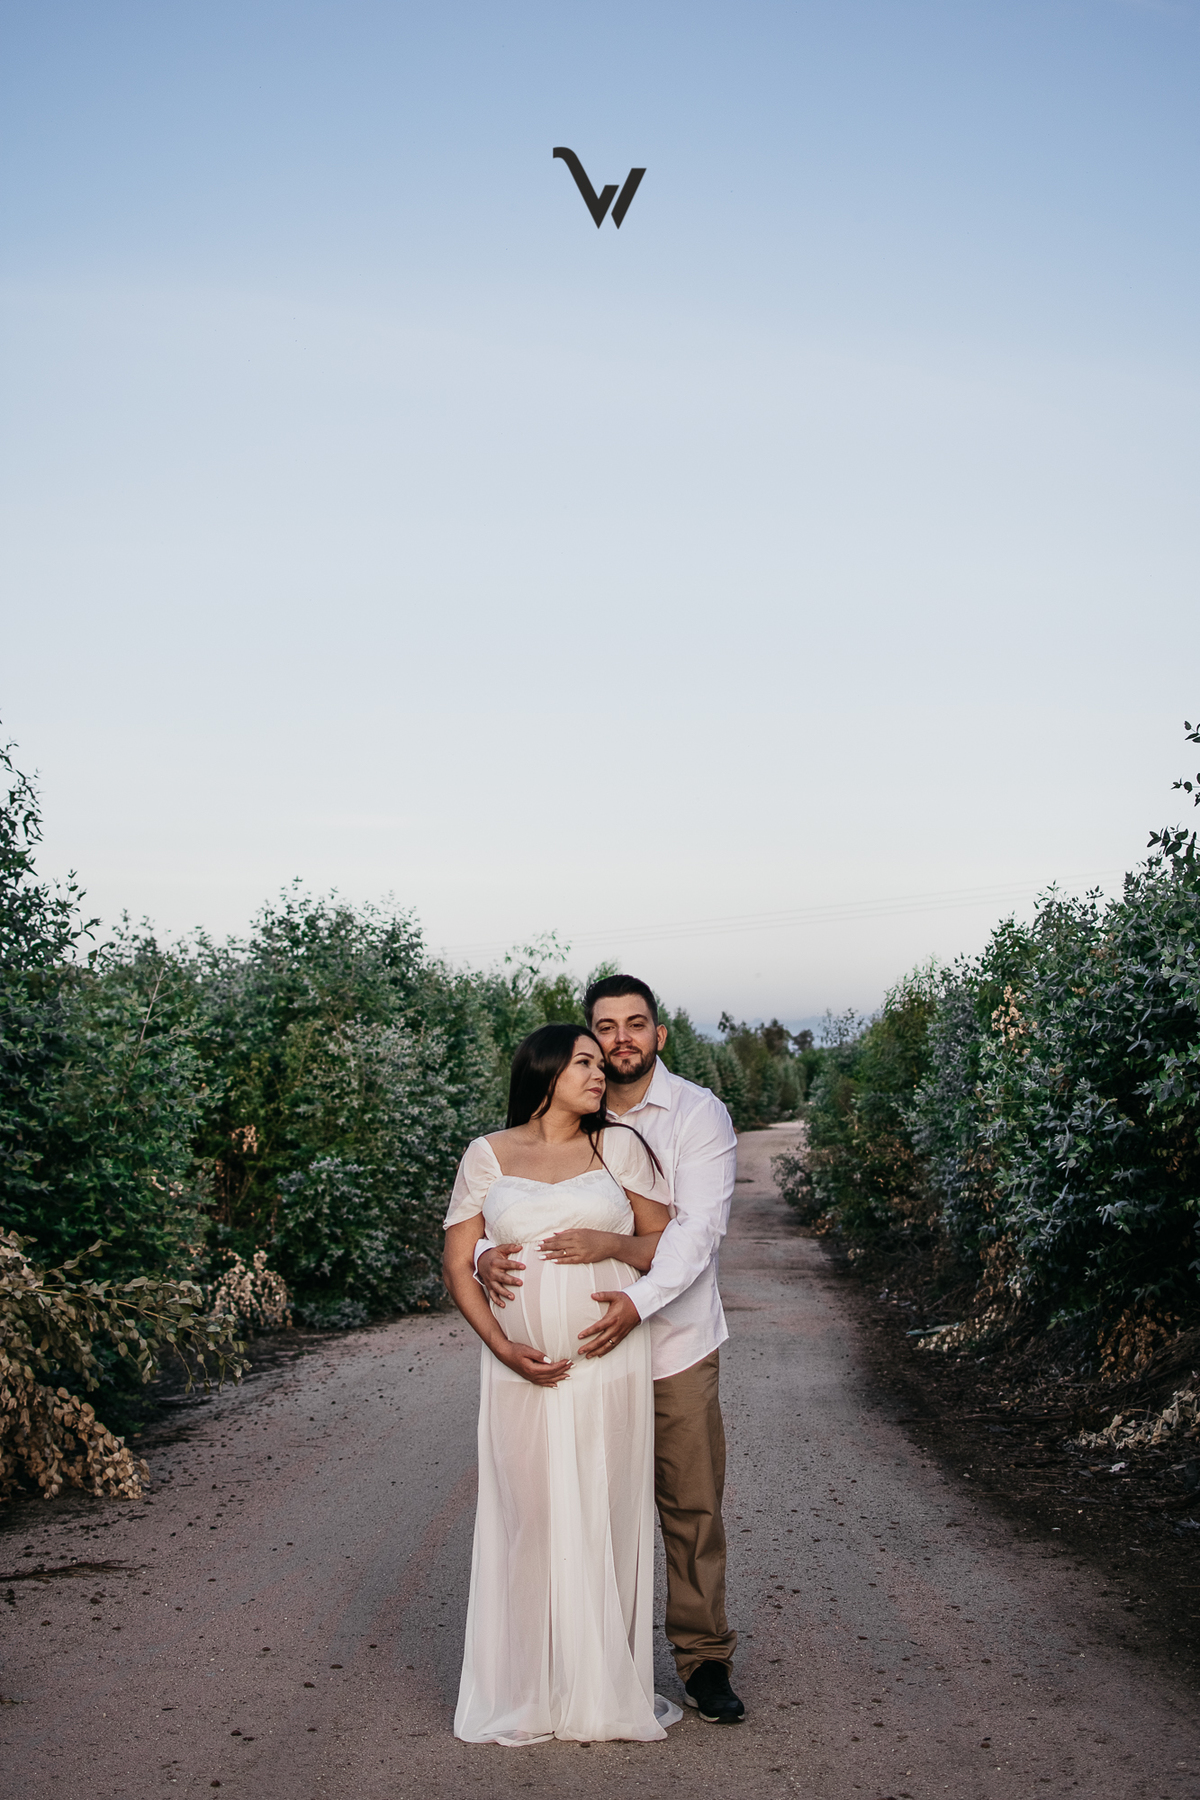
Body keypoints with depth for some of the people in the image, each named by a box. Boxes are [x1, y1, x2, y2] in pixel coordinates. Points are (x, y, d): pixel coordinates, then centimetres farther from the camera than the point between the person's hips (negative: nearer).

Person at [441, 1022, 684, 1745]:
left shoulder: (619, 1145, 5)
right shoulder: (488, 1155, 4)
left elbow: (668, 1239, 8)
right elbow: (458, 1264, 3)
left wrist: (610, 1243, -12)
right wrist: (503, 1347, -8)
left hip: (610, 1362, 1)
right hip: (525, 1369, 0)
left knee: (608, 1516, 5)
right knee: (530, 1516, 2)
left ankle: (610, 1686, 18)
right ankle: (530, 1692, 16)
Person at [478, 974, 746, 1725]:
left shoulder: (698, 1113, -6)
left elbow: (700, 1228, -16)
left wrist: (641, 1298, -31)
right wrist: (489, 1252, -24)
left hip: (676, 1342, -2)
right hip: (583, 1346, 2)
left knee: (692, 1503, 4)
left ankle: (704, 1657, 19)